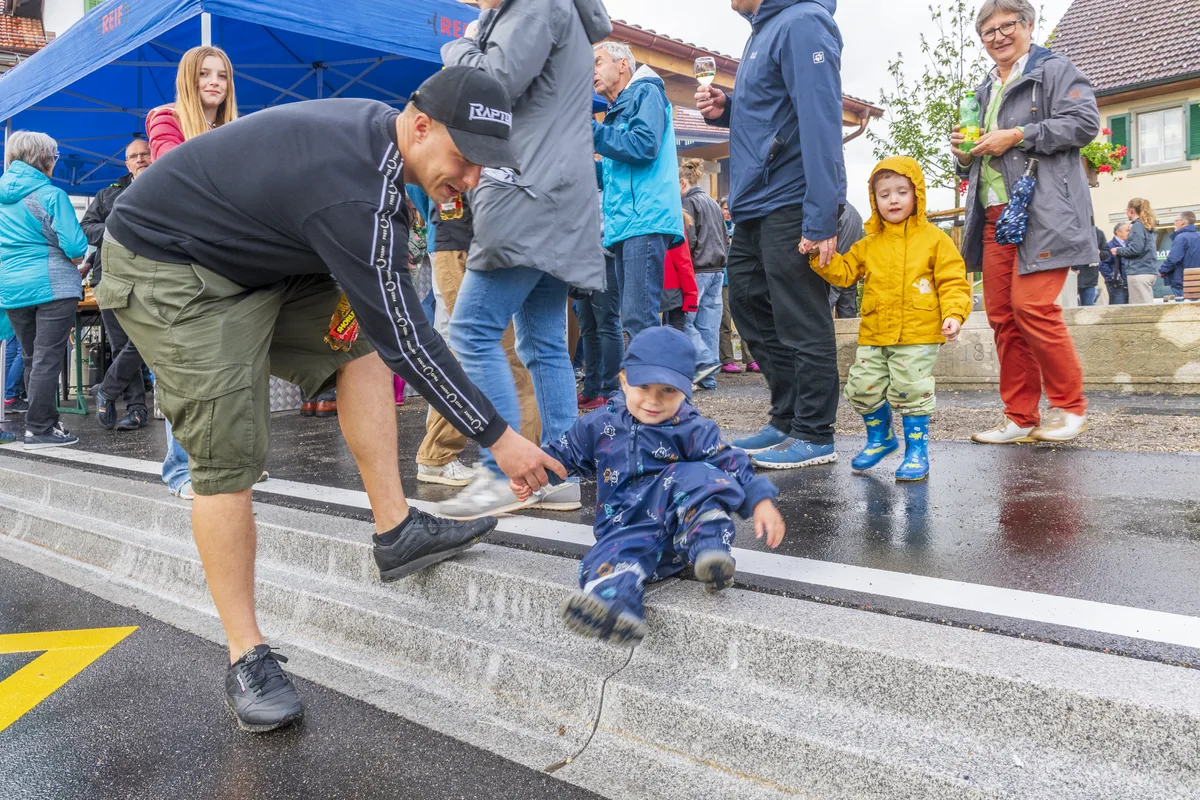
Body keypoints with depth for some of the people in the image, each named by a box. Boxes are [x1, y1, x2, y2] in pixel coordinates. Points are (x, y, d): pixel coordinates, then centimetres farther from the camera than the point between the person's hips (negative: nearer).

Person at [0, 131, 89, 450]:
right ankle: (39, 429, -3)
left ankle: (41, 421, 21)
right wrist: (77, 256, 5)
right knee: (47, 359, -4)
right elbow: (75, 246, -15)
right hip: (53, 286, -6)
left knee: (32, 359, 15)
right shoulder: (51, 195, -11)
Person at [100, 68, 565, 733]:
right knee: (229, 458, -13)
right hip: (167, 271, -9)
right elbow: (405, 338, -29)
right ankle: (247, 657, -2)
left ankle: (396, 531, 1)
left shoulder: (377, 130, -5)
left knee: (360, 340, 0)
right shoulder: (353, 192, -33)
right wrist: (497, 437, -22)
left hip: (250, 250, 9)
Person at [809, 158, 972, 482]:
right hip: (873, 334, 4)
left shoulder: (934, 239, 1)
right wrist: (821, 256, -4)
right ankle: (880, 437, 31)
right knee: (862, 388, 5)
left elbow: (953, 282, -2)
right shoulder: (869, 244, 11)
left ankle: (917, 450, 13)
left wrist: (953, 314, -16)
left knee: (912, 392, -5)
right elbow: (844, 272, 12)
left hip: (917, 334, -4)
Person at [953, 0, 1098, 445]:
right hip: (994, 217, 7)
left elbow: (1085, 122, -9)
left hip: (1041, 213, -7)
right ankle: (1021, 418, 8)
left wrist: (1018, 136, -13)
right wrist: (965, 155, 11)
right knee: (1002, 315, 2)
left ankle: (1070, 407, -2)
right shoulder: (985, 92, 27)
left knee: (1032, 306, -17)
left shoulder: (1054, 70, 5)